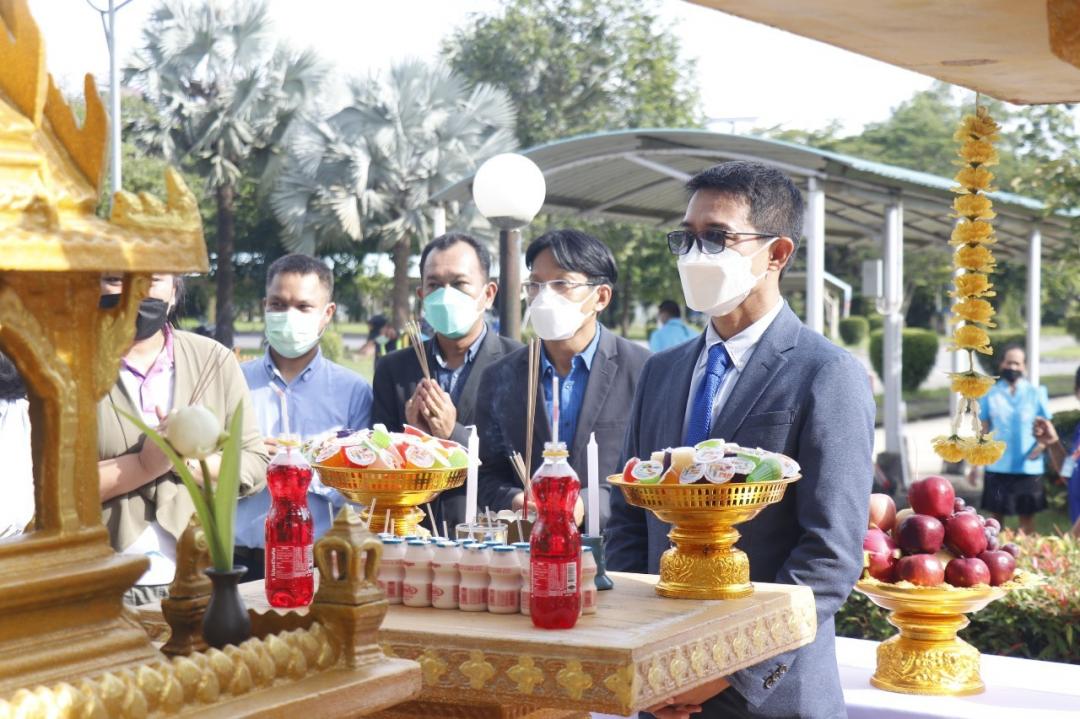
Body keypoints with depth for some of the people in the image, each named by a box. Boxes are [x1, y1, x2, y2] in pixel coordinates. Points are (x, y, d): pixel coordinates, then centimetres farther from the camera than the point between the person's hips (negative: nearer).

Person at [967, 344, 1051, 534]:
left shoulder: (1036, 394, 2)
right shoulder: (990, 395, 3)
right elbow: (983, 430, 5)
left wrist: (1042, 443, -18)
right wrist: (974, 465, 1)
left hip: (1028, 467, 0)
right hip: (997, 467, 1)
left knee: (1027, 517, 5)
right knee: (996, 515, 6)